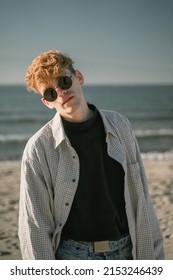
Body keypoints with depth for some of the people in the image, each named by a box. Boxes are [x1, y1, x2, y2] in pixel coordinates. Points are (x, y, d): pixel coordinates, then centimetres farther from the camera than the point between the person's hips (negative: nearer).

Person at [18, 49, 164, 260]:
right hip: (73, 256, -3)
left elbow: (140, 198, 5)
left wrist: (152, 254, 5)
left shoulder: (119, 126, 1)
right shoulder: (39, 148, -10)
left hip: (125, 251, 3)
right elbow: (35, 227, -8)